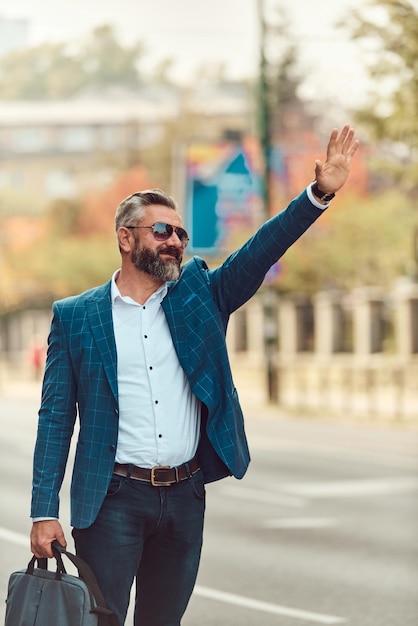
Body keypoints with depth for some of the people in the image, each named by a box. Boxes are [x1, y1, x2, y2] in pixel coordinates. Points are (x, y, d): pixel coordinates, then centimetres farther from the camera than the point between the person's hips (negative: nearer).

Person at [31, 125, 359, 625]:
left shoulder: (198, 294, 9)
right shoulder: (74, 317, 2)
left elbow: (259, 253, -2)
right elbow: (56, 418, 0)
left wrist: (319, 193, -16)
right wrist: (45, 512, -7)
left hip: (185, 497, 3)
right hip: (114, 501, -3)